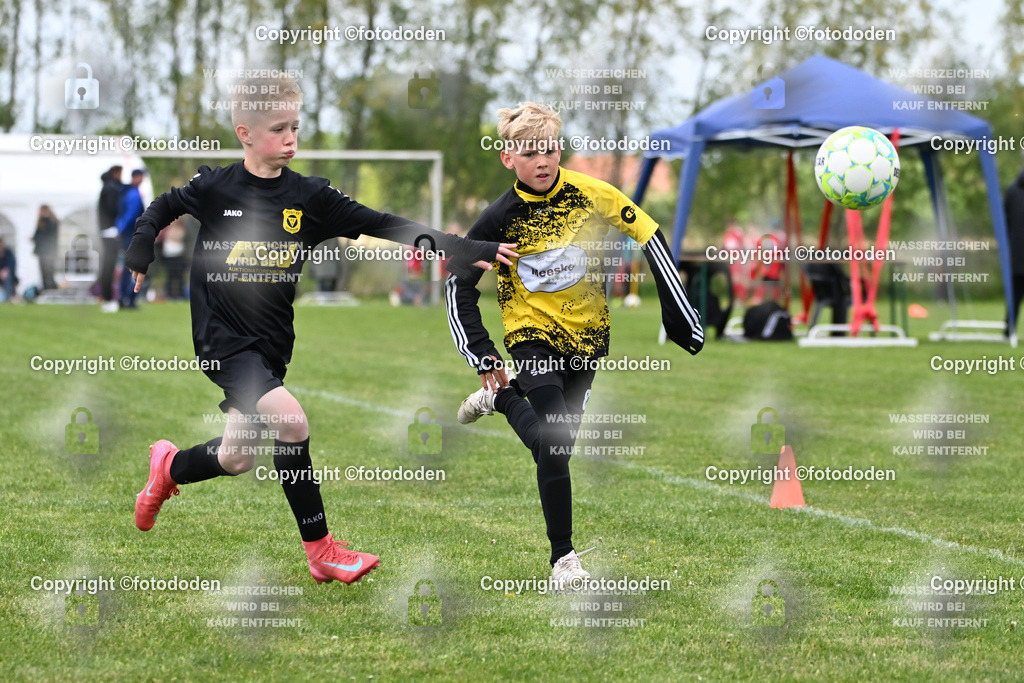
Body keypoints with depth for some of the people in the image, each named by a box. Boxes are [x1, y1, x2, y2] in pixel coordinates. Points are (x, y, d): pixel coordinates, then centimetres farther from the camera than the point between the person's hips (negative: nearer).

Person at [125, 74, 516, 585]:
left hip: (271, 343, 5)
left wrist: (470, 251, -13)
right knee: (291, 421, -23)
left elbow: (384, 226, -6)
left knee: (237, 459, 9)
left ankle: (169, 468, 43)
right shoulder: (214, 188, -6)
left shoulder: (309, 197, 0)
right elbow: (165, 206, 16)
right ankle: (321, 552, -14)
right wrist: (140, 251, 2)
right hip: (222, 338, -5)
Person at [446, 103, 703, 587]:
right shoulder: (499, 219, -14)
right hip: (533, 331, -3)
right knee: (554, 447, -19)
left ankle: (502, 399, 41)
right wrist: (482, 357, -11)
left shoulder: (589, 194, -12)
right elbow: (458, 284, -5)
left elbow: (647, 235, -3)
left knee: (557, 438, 11)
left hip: (585, 333, 3)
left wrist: (678, 313, -4)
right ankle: (562, 557, -4)